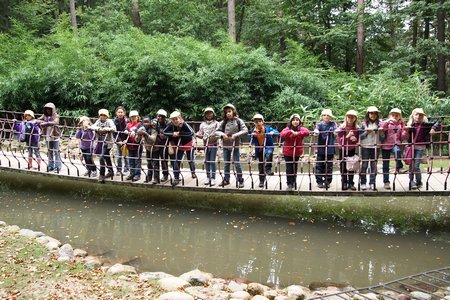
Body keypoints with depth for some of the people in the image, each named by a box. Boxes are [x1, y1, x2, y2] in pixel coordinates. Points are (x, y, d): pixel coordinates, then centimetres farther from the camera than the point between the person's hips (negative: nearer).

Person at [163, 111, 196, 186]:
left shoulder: (184, 124, -29)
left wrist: (179, 133, -36)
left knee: (190, 159, 13)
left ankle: (193, 173, 40)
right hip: (179, 145, 3)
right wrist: (172, 133, -31)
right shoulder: (171, 125, -18)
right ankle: (176, 178, 1)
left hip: (188, 144, -2)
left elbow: (191, 133, -39)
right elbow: (164, 132, -15)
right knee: (176, 161, -5)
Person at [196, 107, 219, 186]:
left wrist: (216, 136, -25)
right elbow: (201, 135, 10)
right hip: (206, 144, 3)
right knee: (207, 161, 7)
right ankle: (208, 177, 18)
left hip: (213, 144, -3)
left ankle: (213, 178, 0)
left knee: (212, 161, -6)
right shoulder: (203, 124, 9)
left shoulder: (216, 123, 0)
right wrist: (197, 134, -10)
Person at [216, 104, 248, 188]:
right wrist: (222, 134, -15)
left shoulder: (238, 121, -4)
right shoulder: (223, 122, 3)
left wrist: (236, 134, -21)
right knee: (226, 163, 11)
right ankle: (226, 179, 22)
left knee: (237, 163, 0)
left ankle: (240, 180, 11)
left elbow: (245, 130, -11)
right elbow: (217, 130, 5)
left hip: (235, 145, -3)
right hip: (226, 145, 3)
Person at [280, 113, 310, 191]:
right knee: (289, 168, -5)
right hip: (288, 152, -2)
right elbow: (282, 134, -25)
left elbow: (307, 132, -23)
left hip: (297, 152, 2)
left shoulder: (301, 129, -2)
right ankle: (290, 184, 0)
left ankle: (294, 181, 33)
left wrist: (297, 133, -30)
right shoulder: (287, 129, -6)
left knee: (295, 168, 14)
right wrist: (290, 132, -35)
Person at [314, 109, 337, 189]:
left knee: (329, 166, 5)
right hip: (320, 148, -1)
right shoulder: (319, 124, 5)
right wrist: (316, 131, -37)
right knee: (319, 166, 1)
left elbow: (336, 129, -10)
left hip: (330, 149, 1)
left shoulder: (333, 124, 7)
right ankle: (319, 181, 9)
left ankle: (327, 182, 15)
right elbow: (316, 128, -13)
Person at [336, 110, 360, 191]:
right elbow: (339, 140, -11)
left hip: (352, 150, 2)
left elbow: (358, 140, 7)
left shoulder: (357, 128, -2)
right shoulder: (341, 127, -9)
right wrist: (347, 136, -24)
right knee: (343, 167, 3)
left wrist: (355, 139, -15)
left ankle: (351, 183, 13)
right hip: (343, 149, -2)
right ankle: (344, 183, 12)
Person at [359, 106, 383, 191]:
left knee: (374, 165, 4)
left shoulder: (379, 124, 7)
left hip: (375, 147, 2)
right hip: (365, 147, -2)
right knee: (364, 165, 0)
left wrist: (381, 132, -12)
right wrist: (366, 132, -15)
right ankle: (363, 183, 6)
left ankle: (372, 183, 9)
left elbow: (382, 138, 7)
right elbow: (360, 136, 0)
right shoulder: (364, 124, 3)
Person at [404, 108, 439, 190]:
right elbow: (407, 138, 3)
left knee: (416, 166, -7)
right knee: (411, 165, 9)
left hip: (420, 148, -3)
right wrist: (406, 130, -14)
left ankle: (419, 182, 11)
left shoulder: (425, 124, -2)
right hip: (412, 147, 3)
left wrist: (433, 128, -18)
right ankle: (411, 181, 23)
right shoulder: (410, 125, 4)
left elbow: (437, 123, 0)